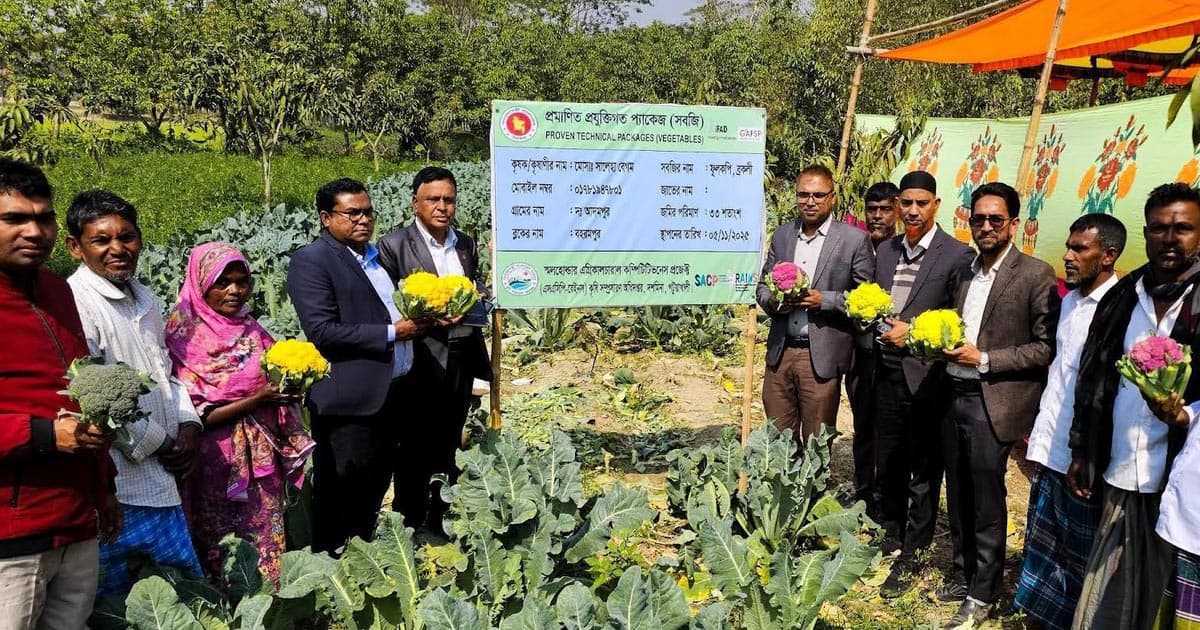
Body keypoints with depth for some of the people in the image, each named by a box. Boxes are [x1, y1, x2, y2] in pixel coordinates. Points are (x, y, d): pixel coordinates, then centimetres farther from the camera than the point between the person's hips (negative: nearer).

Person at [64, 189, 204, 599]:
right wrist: (156, 444, -12)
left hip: (164, 480, 8)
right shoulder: (75, 303, -15)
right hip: (120, 485, -8)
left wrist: (188, 426, 4)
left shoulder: (143, 299, 11)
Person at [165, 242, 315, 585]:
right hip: (218, 464, -5)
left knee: (269, 541, 11)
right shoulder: (186, 337, -9)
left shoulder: (250, 329, 9)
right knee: (225, 558, 5)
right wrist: (256, 400, -21)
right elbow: (195, 416, -14)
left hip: (263, 460, 6)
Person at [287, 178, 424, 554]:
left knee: (375, 491, 19)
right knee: (342, 501, 2)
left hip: (392, 393, 8)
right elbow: (322, 331, -20)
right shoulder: (311, 261, -11)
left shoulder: (378, 254, 15)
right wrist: (392, 333, -19)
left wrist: (418, 320, 7)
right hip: (350, 400, -8)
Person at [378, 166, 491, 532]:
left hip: (460, 364, 6)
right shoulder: (393, 246, -7)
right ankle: (408, 527, 20)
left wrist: (480, 297, -2)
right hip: (419, 366, -5)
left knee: (448, 451, 16)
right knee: (414, 454, 5)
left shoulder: (466, 245, 11)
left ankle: (438, 526, 31)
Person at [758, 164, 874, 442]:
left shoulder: (854, 239, -3)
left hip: (822, 356, -4)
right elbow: (763, 286, 16)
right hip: (780, 353, 4)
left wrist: (824, 300, -17)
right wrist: (774, 301, -6)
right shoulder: (782, 235, 11)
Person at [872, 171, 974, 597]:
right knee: (888, 463, 16)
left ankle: (911, 556, 17)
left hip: (926, 375, -5)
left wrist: (913, 331, -16)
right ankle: (890, 537, 34)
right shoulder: (886, 250, 11)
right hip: (887, 371, 5)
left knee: (923, 470, 6)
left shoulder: (957, 255, -7)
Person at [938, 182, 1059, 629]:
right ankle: (962, 574, 31)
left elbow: (1047, 347, -11)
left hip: (994, 403, -6)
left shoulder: (1036, 275, -8)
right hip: (954, 395, 6)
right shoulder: (964, 273, 12)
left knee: (986, 502, 2)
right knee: (958, 496, 14)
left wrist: (984, 359, -16)